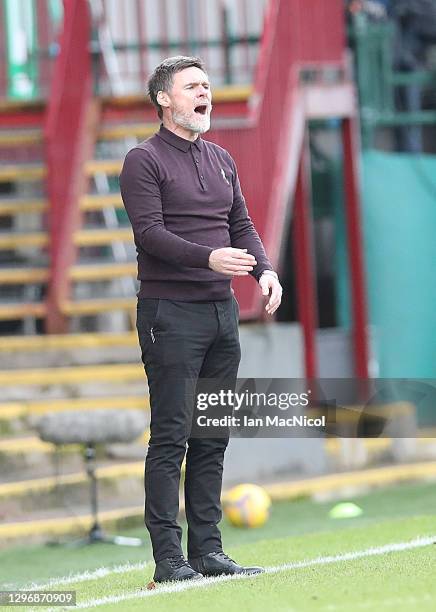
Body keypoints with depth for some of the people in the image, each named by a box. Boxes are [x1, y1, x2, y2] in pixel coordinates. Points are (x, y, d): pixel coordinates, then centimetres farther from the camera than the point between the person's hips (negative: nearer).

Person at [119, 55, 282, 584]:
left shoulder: (221, 160, 18)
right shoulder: (144, 161, -4)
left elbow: (241, 225, 18)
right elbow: (149, 232, -14)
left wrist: (264, 269, -1)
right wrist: (209, 257, -26)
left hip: (221, 309, 7)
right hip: (170, 311, -7)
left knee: (213, 439, 8)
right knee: (171, 437, -8)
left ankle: (208, 551, 12)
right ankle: (169, 557, -8)